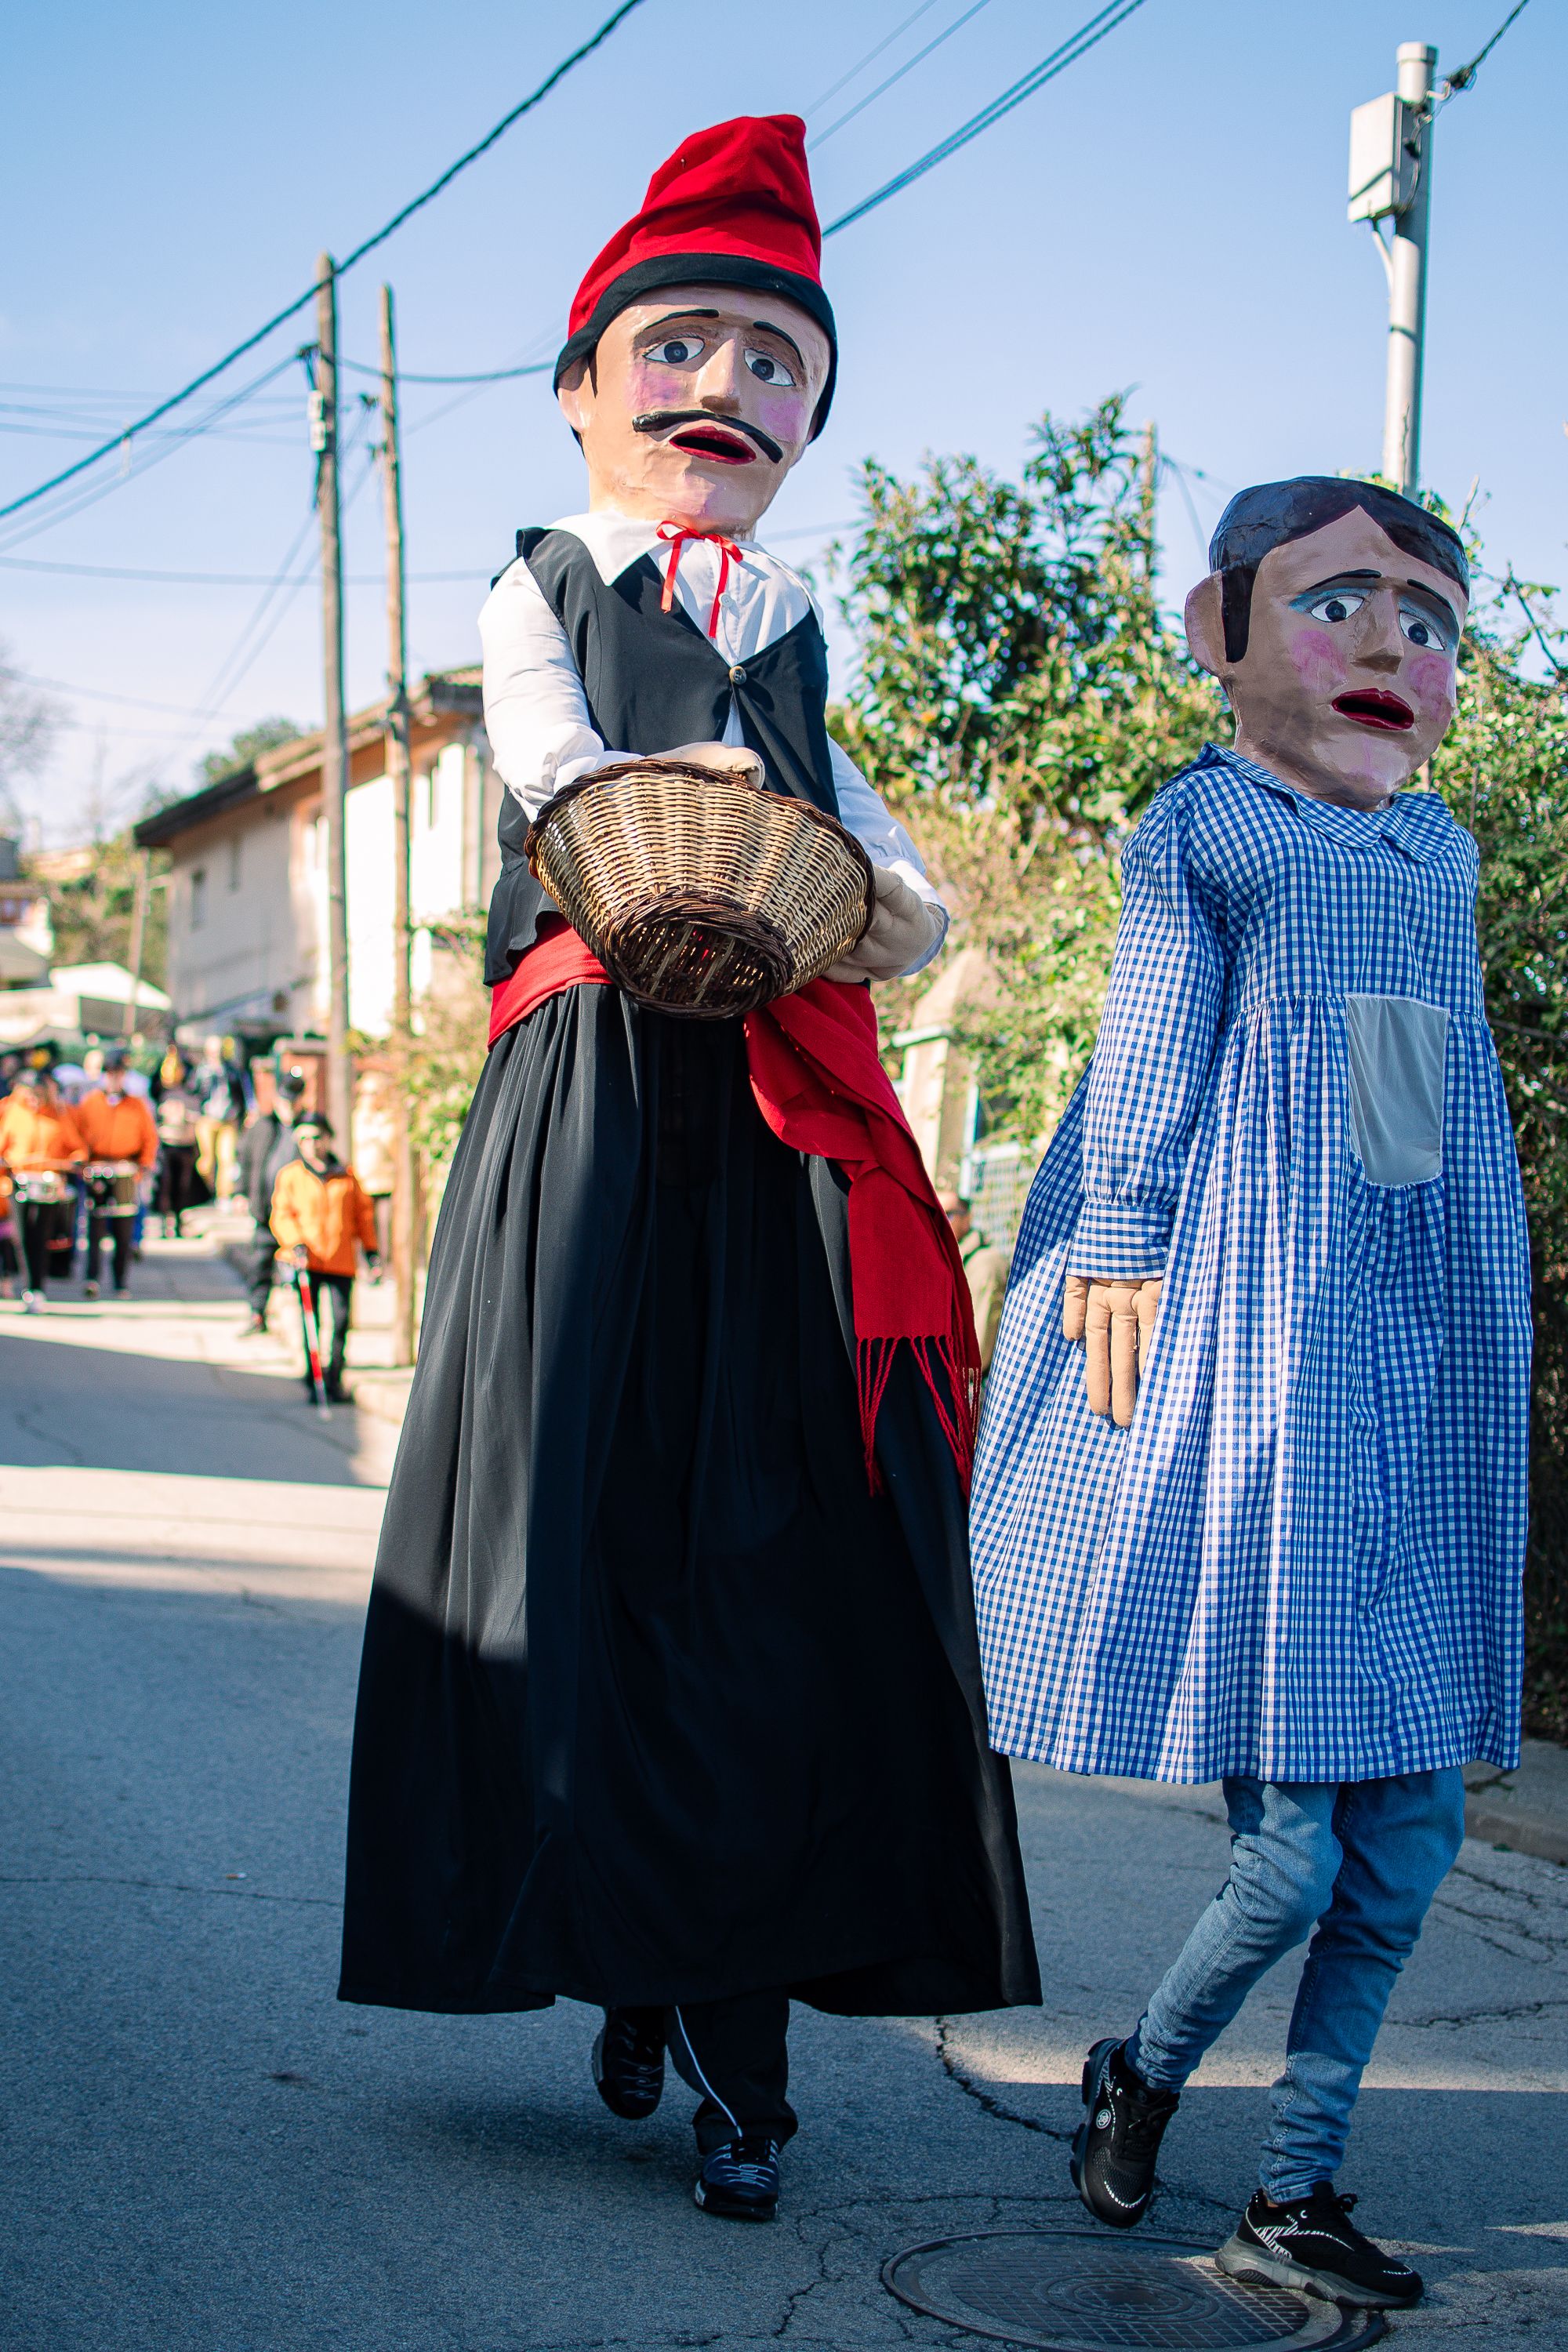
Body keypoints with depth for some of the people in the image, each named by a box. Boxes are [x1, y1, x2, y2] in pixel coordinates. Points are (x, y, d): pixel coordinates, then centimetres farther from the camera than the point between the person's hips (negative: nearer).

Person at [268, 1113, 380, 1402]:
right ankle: (312, 1382, 7)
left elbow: (363, 1211, 18)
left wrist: (371, 1251, 13)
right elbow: (282, 1215, 1)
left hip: (341, 1258, 2)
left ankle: (334, 1379, 4)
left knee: (340, 1320, -5)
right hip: (306, 1259, -1)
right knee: (311, 1321, -1)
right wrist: (296, 1245, -14)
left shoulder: (345, 1174, 14)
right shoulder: (290, 1175, 8)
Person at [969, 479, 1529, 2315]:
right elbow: (1146, 1063, -3)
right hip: (1250, 1361, -6)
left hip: (1420, 1378, 6)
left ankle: (1294, 2192, 20)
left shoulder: (1437, 852, 17)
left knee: (1410, 1831, 6)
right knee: (1293, 1849, -8)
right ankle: (1141, 2066, 22)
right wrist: (1116, 1252, -10)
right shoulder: (1200, 828, 0)